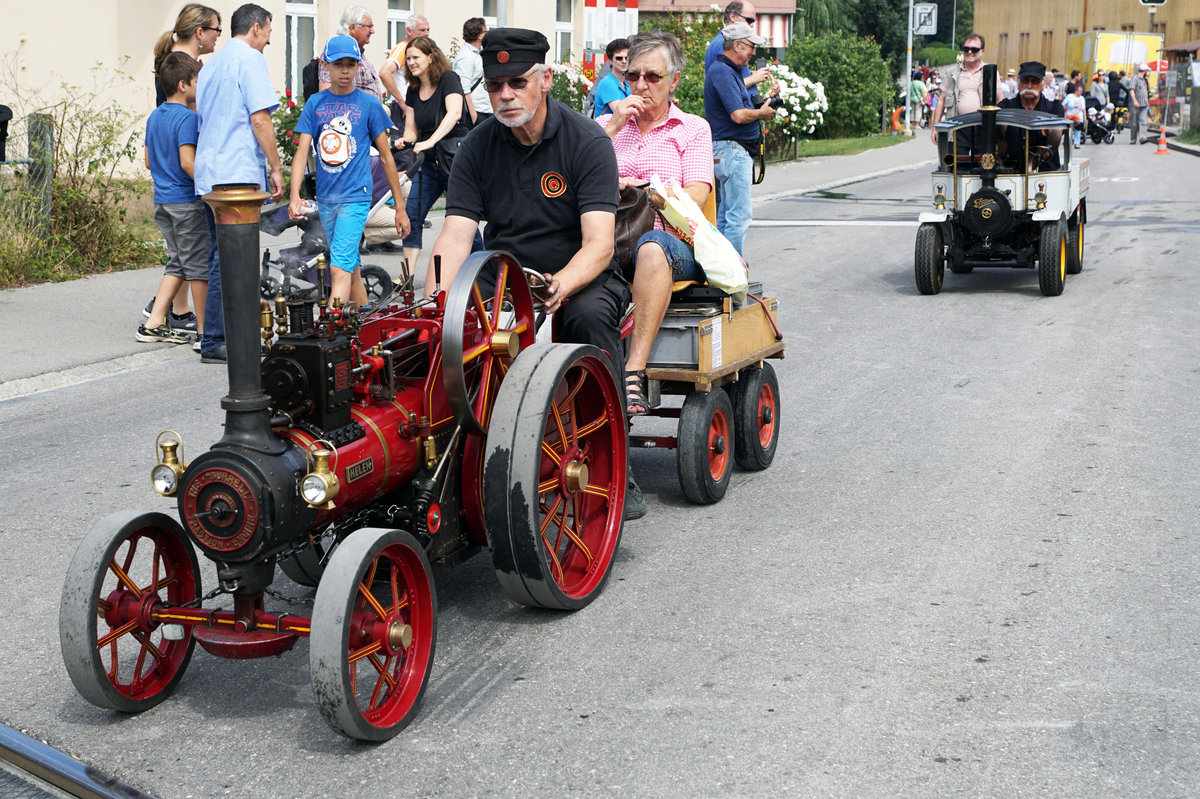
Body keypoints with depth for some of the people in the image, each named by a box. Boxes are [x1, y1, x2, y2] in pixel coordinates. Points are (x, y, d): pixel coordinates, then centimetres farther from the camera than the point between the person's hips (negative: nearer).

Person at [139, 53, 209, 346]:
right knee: (199, 264, 0)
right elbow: (188, 162, -23)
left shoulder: (154, 117, 12)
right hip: (188, 201, -8)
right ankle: (206, 330, 7)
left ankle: (154, 323, 11)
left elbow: (149, 161, 18)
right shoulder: (188, 118, -15)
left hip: (162, 200, 9)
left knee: (178, 263, 15)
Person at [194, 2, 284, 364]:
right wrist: (276, 167, -8)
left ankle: (217, 337, 16)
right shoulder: (249, 59, -5)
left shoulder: (211, 64, 22)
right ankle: (214, 342, -7)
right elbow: (259, 119, -14)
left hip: (209, 173, 9)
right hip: (239, 173, -9)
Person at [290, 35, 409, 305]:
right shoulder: (315, 103, 6)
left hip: (355, 197, -4)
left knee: (340, 268, -16)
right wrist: (295, 195, -16)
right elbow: (302, 151, 0)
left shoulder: (369, 104, -1)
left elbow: (386, 157, 4)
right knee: (351, 268, 14)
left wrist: (400, 208, 5)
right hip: (325, 199, 4)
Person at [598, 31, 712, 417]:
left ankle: (634, 372, -46)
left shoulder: (692, 128, 16)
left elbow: (696, 195, -1)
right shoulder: (607, 124, 24)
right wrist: (614, 126, 1)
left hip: (675, 242, -2)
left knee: (652, 247, -40)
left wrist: (639, 189, -15)